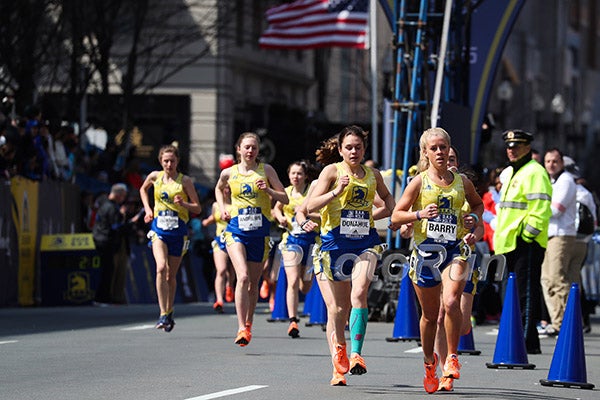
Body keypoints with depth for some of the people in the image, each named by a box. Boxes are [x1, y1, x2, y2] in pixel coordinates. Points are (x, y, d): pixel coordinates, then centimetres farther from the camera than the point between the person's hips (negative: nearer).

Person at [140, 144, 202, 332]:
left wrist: (183, 204, -19)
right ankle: (163, 314, -23)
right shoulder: (155, 176, 3)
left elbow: (198, 208, -1)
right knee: (161, 268, -21)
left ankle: (169, 312, 27)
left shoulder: (185, 181, -3)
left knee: (171, 275, 7)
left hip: (178, 230, 0)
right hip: (159, 229, 0)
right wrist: (147, 209, 13)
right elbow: (143, 189, 26)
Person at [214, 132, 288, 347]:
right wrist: (222, 208, 11)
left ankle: (249, 323, 29)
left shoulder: (266, 170, 2)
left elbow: (285, 198, 3)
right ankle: (241, 329, -22)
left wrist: (268, 190, -14)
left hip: (260, 232, 1)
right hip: (236, 230, -1)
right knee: (243, 276, -20)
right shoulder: (229, 173, 4)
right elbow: (219, 189, 27)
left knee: (253, 282, 9)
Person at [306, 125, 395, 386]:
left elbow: (387, 198, 31)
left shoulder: (373, 175, 10)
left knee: (359, 292, -25)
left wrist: (376, 214, 11)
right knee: (337, 309, 1)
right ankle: (339, 367, 14)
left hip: (364, 244, 1)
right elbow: (311, 206, -9)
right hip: (334, 244, -1)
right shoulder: (332, 171, -1)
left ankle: (356, 355, -28)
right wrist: (337, 191, -22)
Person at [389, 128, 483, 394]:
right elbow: (396, 216, 0)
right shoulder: (420, 182, 0)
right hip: (426, 250, 0)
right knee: (430, 314, 9)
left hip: (455, 250, 0)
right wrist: (420, 214, -17)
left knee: (451, 302, -24)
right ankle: (429, 361, 32)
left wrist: (477, 226, 10)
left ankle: (452, 357, -6)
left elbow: (477, 204, 27)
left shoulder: (462, 182, 6)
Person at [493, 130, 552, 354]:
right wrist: (501, 237, 22)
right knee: (516, 292, 12)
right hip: (510, 243, 10)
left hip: (527, 244, -10)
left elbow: (541, 209, -18)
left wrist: (526, 235, -19)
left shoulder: (534, 172, -9)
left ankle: (528, 342, -12)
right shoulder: (509, 173, 22)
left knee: (526, 293, -11)